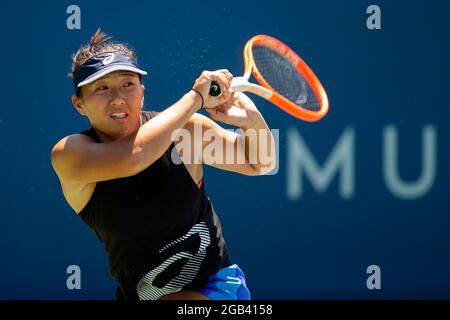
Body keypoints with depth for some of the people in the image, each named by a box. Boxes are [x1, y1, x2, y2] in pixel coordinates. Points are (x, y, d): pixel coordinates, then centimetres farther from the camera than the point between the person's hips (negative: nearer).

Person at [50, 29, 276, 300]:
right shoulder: (68, 154, -17)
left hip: (212, 287, -1)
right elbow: (133, 156, -37)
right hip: (137, 295, 1)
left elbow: (259, 164, 3)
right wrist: (196, 96, -29)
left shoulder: (185, 130, -13)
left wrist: (252, 120, -20)